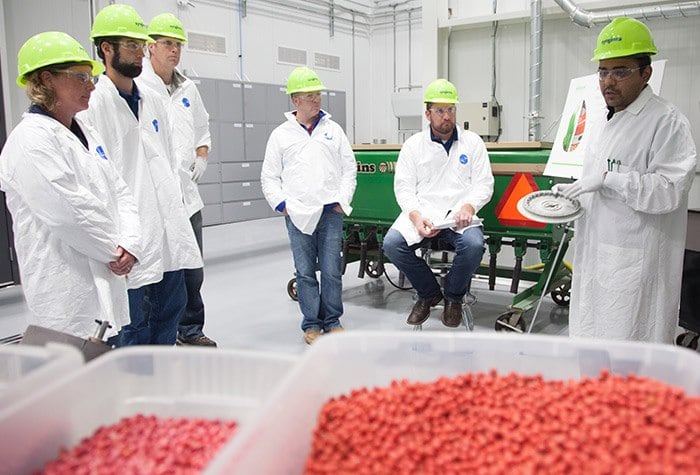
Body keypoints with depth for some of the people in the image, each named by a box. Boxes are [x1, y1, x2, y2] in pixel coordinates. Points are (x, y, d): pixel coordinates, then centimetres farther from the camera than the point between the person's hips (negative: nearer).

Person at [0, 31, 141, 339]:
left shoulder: (86, 133, 14)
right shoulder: (30, 138, -13)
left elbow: (120, 193, 11)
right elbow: (69, 213, -21)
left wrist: (130, 244, -5)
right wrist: (116, 251, -8)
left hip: (105, 279, 8)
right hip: (66, 289, -8)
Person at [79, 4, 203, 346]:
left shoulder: (152, 100, 13)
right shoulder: (93, 103, -9)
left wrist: (176, 199, 14)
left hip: (170, 227, 7)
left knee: (171, 308, 16)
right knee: (135, 322, 3)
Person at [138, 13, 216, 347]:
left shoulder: (188, 89, 15)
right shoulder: (135, 85, -7)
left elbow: (202, 128, 31)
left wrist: (202, 156, 17)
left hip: (187, 195, 7)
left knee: (192, 271, 14)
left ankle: (191, 331, 28)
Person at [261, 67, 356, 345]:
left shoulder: (333, 130, 11)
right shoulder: (281, 134, 8)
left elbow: (349, 168, 11)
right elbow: (269, 177, 9)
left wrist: (342, 200, 1)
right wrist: (281, 205, -2)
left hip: (331, 212, 1)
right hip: (297, 214, 0)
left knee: (332, 271, 3)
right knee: (305, 272, 4)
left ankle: (332, 321, 17)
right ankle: (311, 324, 16)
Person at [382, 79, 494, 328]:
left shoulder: (472, 142, 12)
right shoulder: (413, 145, 11)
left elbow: (484, 183, 7)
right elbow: (404, 186, 4)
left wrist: (469, 206, -15)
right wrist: (416, 217, -15)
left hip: (459, 216, 0)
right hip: (422, 213, 1)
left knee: (474, 244, -32)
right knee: (391, 243, -25)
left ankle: (453, 297, 0)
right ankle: (429, 294, 2)